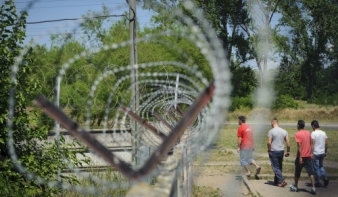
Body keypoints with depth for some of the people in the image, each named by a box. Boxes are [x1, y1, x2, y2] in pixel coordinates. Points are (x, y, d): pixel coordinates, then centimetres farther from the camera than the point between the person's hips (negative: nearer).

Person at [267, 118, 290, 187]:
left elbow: (269, 143, -18)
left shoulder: (271, 131, -11)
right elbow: (288, 143, 4)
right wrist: (288, 151, 13)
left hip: (273, 151, -6)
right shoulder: (284, 131, 4)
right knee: (279, 167, 15)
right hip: (281, 151, 6)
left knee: (275, 167, -1)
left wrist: (269, 150, -3)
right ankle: (276, 181, 24)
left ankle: (282, 181, -11)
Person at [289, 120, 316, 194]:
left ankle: (295, 187, 24)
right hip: (308, 156, 5)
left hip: (301, 156, -4)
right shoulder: (308, 133, 6)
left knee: (297, 172, 12)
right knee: (311, 172, 2)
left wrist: (300, 157, -16)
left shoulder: (297, 134, -12)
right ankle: (313, 188, -7)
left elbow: (299, 146, -17)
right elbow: (311, 144, 11)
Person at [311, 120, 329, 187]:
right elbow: (326, 144, 8)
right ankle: (325, 178, 5)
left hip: (316, 153, -6)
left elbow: (312, 144, -17)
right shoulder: (323, 133, 4)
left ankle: (318, 182, 10)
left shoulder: (313, 133, -14)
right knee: (321, 166, 21)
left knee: (316, 168, 4)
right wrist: (326, 152, 17)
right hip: (322, 153, 6)